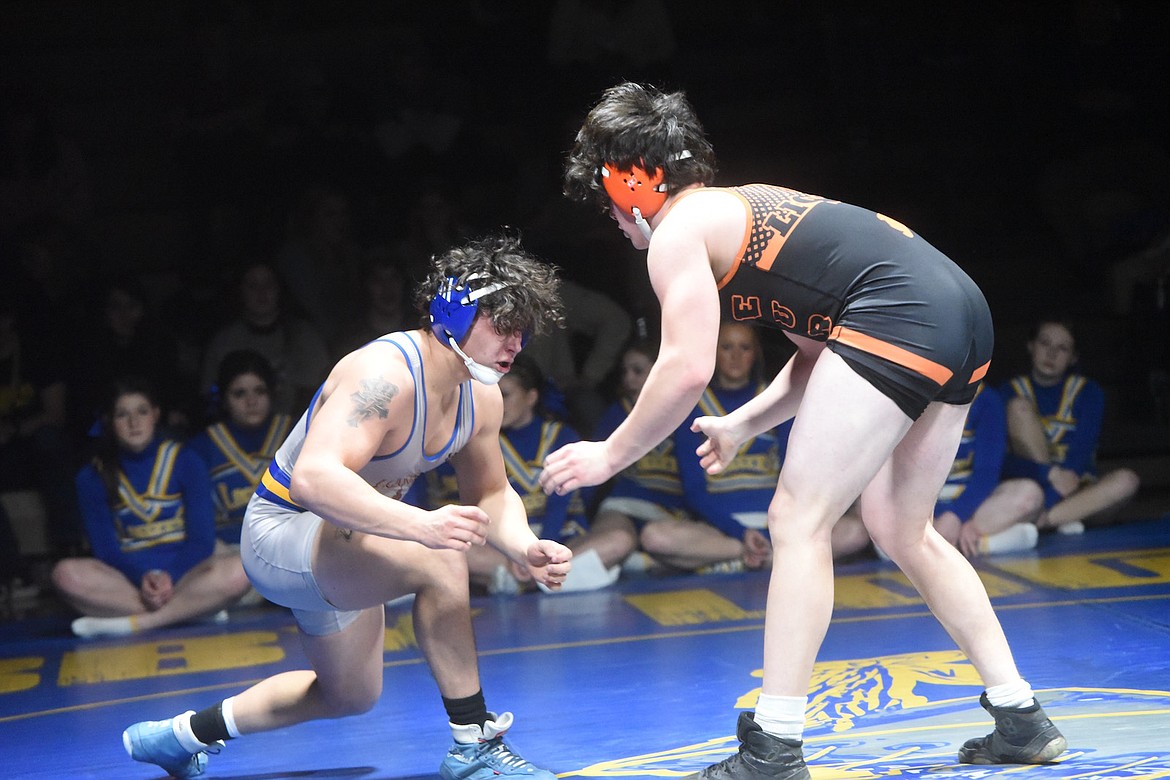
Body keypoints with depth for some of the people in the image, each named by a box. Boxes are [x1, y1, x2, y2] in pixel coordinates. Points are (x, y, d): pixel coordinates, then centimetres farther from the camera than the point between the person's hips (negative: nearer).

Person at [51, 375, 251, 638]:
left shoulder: (185, 461, 6)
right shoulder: (93, 477, 7)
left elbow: (202, 538, 0)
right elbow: (106, 548, 1)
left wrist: (169, 576, -18)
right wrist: (143, 578, -19)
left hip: (182, 572, -1)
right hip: (128, 580, 1)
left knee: (238, 572, -33)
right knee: (67, 573, -31)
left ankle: (132, 622, -30)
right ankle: (195, 609, -30)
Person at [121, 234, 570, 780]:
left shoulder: (481, 397, -5)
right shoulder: (385, 374, -32)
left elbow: (491, 494, 8)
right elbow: (314, 478, -45)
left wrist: (525, 548, -14)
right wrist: (421, 524, -56)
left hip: (342, 545, 10)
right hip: (282, 533, -10)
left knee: (351, 696, 26)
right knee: (438, 558, -34)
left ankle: (184, 733, 43)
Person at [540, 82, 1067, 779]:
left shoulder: (678, 231, 2)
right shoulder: (747, 208, 29)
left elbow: (687, 370, -8)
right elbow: (823, 350, 29)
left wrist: (609, 456, 4)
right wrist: (743, 424, 29)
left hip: (899, 321, -10)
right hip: (963, 311, 10)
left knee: (798, 521, -3)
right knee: (901, 530, 19)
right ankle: (1022, 720, 24)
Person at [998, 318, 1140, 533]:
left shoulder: (1088, 392, 2)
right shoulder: (1011, 391, 1)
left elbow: (1081, 451, -13)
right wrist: (1050, 473, -29)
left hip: (1076, 491, 1)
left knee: (1126, 480, -30)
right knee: (1020, 406, -19)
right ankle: (1063, 516, -26)